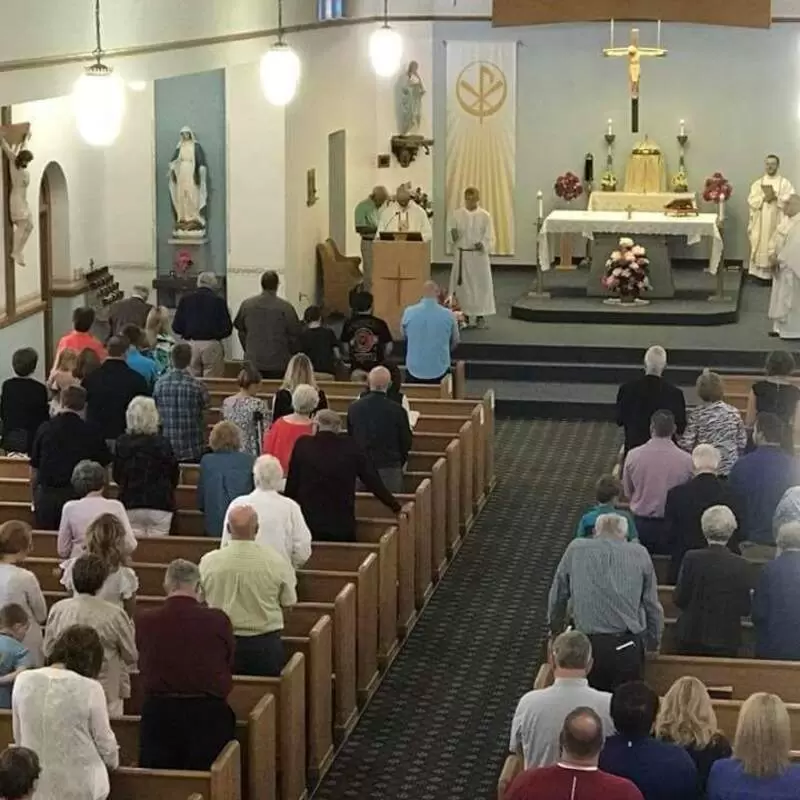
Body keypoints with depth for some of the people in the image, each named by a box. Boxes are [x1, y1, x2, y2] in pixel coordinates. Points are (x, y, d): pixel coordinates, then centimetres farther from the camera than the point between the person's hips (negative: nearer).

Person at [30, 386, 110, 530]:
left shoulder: (45, 429, 2)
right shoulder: (92, 431, -3)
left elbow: (34, 469, 8)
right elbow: (103, 467, 1)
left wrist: (35, 498, 20)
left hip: (47, 495, 2)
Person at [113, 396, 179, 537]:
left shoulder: (122, 443, -4)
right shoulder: (162, 443, -10)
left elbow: (116, 475, 6)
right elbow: (174, 475, 0)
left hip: (131, 504, 2)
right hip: (160, 504, -2)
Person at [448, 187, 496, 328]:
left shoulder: (485, 216, -3)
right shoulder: (457, 214, 3)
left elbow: (490, 238, -3)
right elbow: (454, 237, 6)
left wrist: (482, 245, -23)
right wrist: (454, 235, -17)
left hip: (479, 256, -2)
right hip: (462, 255, 2)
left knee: (481, 284, 0)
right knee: (462, 285, 3)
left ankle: (480, 315, 10)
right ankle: (465, 315, 14)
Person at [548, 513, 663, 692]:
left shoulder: (575, 549, 7)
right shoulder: (640, 554, 7)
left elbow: (557, 597, 15)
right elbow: (653, 607, 10)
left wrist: (555, 630, 31)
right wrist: (653, 644, 23)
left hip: (588, 645, 0)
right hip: (628, 646, 0)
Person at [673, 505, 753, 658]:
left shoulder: (692, 559, -10)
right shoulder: (741, 565, -6)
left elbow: (679, 599, -6)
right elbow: (746, 609, -1)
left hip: (693, 640, -1)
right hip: (728, 640, 1)